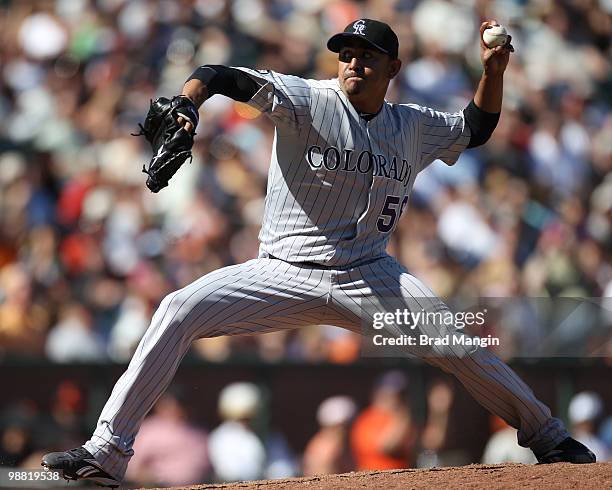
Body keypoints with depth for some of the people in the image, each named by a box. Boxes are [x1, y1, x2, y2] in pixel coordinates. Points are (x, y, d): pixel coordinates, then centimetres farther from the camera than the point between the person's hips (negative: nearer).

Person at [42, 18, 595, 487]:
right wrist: (184, 109, -38)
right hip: (284, 273, -2)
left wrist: (493, 70, 7)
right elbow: (220, 76, -17)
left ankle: (548, 436, 8)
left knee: (459, 345, -15)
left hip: (369, 276, 2)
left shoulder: (414, 126, 8)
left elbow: (476, 127, 24)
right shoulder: (309, 101, -7)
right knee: (180, 310, -22)